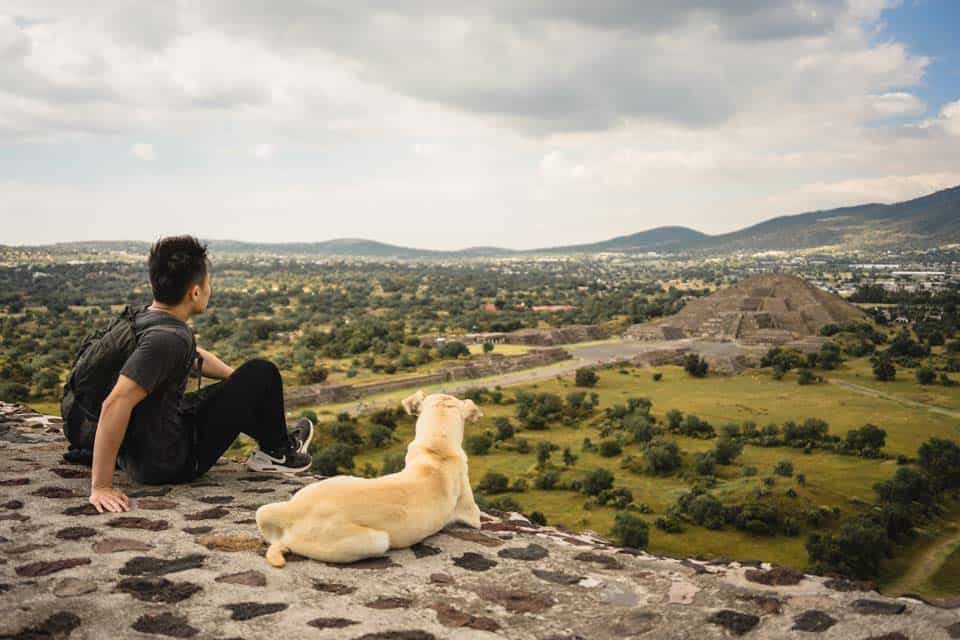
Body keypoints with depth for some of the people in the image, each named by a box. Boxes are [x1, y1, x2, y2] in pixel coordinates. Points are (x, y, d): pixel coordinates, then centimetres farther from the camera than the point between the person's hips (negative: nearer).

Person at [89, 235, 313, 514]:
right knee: (262, 373, -1)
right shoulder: (167, 338, -29)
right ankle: (276, 452, 21)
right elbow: (115, 404, -36)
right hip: (166, 463, -9)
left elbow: (196, 358, 20)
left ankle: (276, 438, 48)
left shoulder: (146, 318, 1)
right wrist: (100, 487, -33)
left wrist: (241, 379, 27)